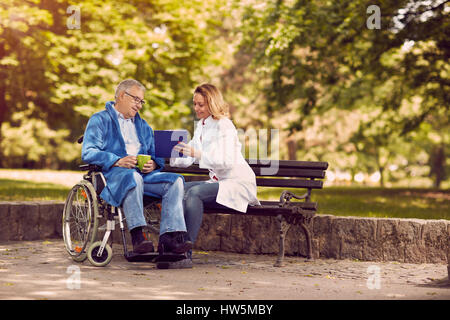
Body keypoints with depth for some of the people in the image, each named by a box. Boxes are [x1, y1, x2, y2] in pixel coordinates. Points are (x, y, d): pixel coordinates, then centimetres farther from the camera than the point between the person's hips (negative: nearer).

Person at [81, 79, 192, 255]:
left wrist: (153, 164, -4)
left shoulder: (143, 125, 30)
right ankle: (137, 235, -40)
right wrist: (118, 161, -20)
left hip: (143, 174, 6)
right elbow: (88, 153, -5)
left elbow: (155, 154, 22)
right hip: (113, 174, -6)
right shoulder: (100, 120, 10)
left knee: (175, 180, -20)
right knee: (134, 177, -39)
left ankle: (169, 236, -31)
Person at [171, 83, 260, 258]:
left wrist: (197, 154, -36)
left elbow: (227, 161, -26)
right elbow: (188, 160, 13)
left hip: (238, 183, -8)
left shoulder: (224, 125, -13)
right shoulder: (201, 126, 14)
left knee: (195, 192, -30)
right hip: (217, 181, 8)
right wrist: (172, 155, -8)